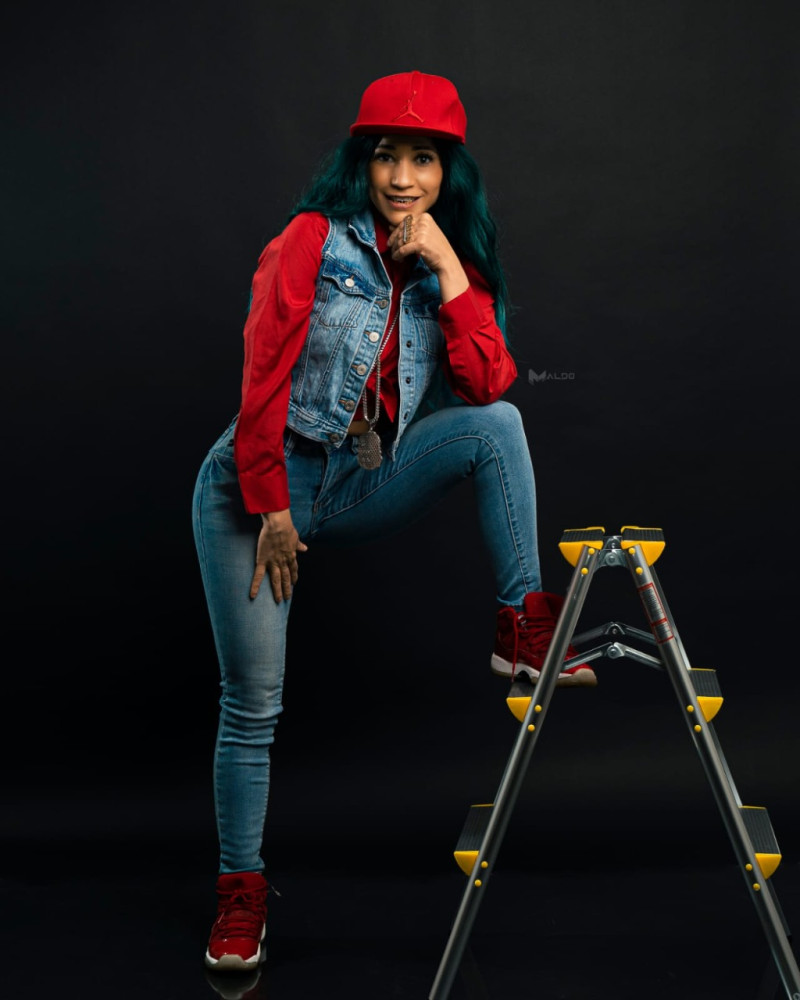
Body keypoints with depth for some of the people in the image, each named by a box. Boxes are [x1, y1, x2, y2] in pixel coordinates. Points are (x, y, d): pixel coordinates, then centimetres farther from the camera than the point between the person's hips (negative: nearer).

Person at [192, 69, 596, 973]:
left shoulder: (454, 266, 5)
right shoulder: (313, 241, -8)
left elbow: (487, 383, -9)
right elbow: (263, 379, -11)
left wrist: (448, 272, -14)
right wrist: (272, 510, -13)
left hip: (362, 488, 3)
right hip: (257, 486, -3)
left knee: (497, 424, -21)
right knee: (253, 702, -3)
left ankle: (522, 628, -16)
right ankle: (240, 889, 15)